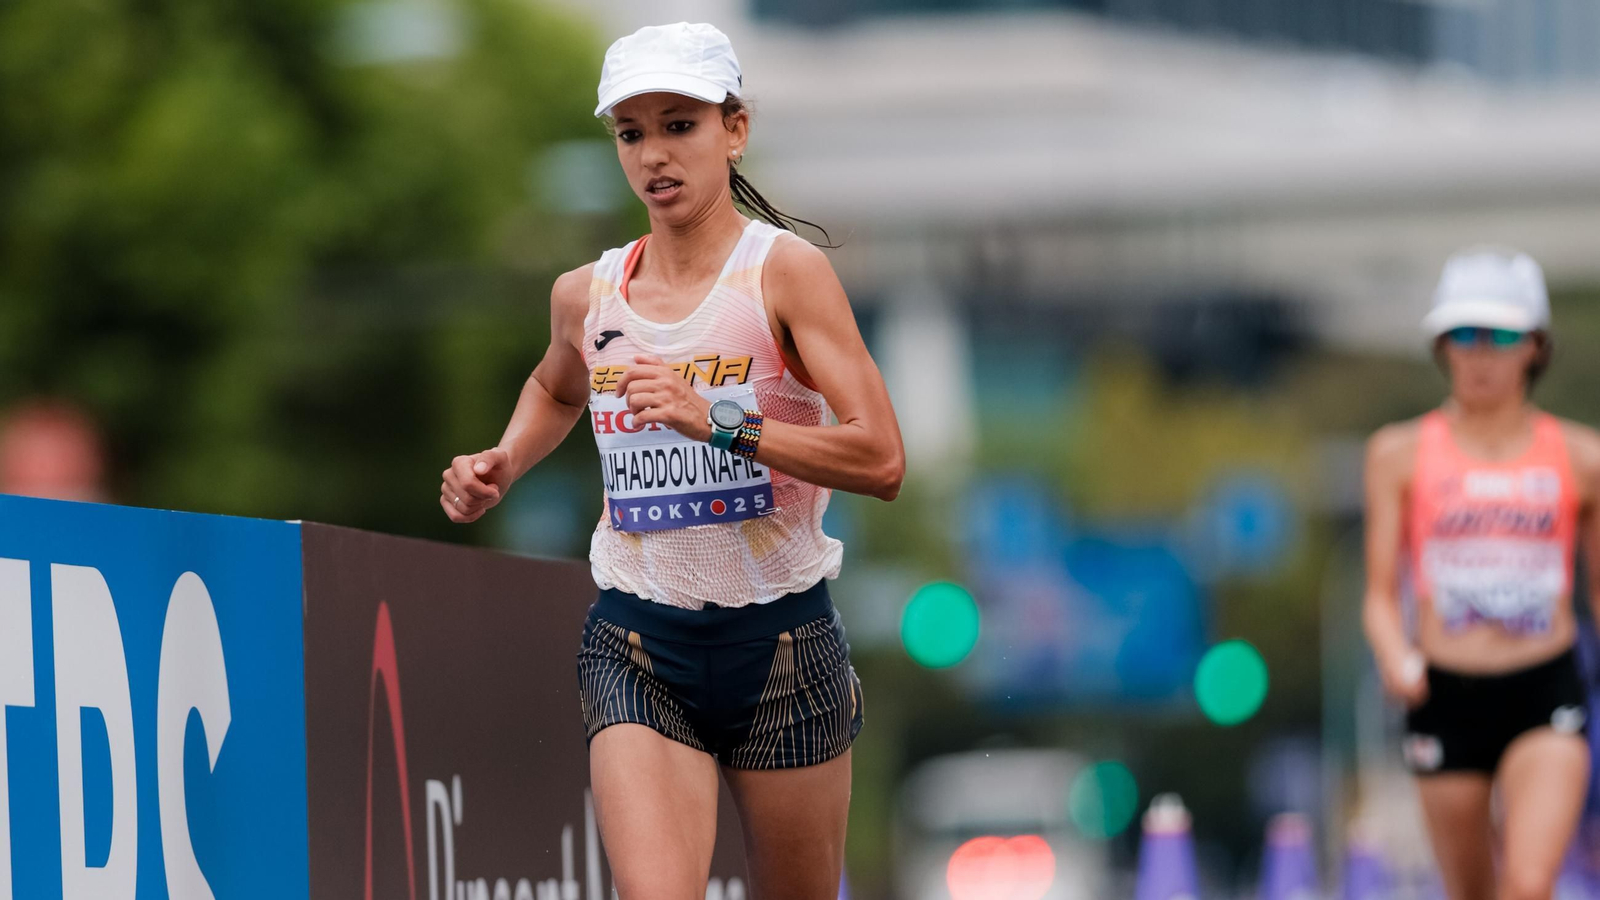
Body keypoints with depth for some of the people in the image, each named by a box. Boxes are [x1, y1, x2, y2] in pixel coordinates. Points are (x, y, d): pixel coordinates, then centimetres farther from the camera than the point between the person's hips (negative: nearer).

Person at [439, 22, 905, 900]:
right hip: (635, 653, 2)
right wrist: (500, 467, 11)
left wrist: (717, 422, -27)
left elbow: (880, 461, -19)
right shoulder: (585, 296, 5)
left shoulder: (784, 271, -9)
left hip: (782, 646, -2)